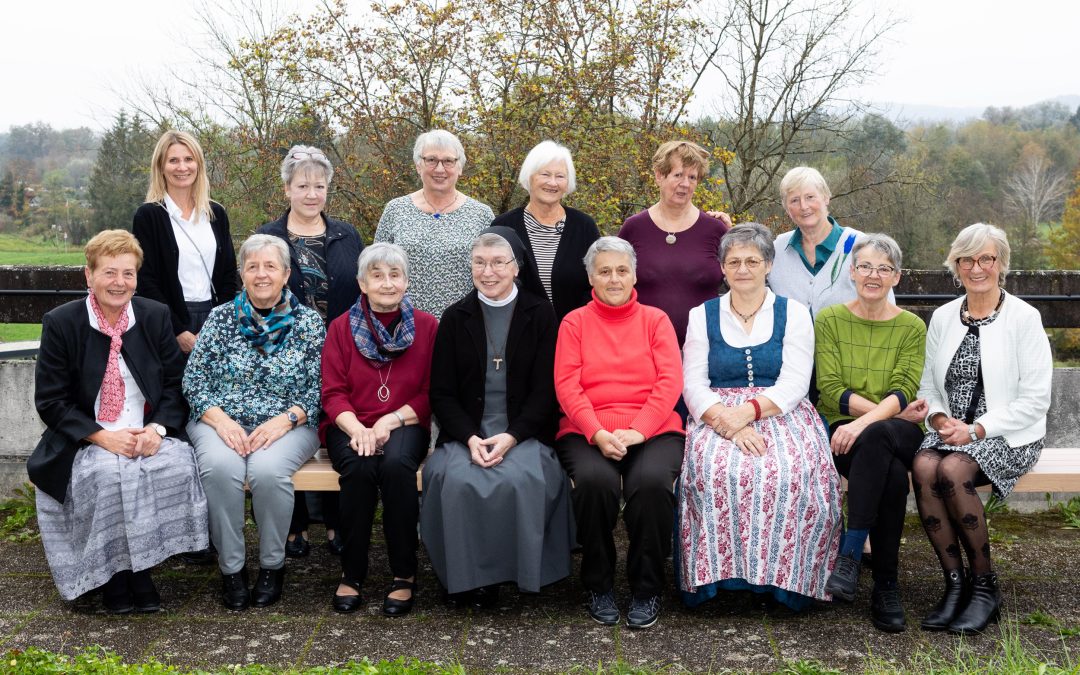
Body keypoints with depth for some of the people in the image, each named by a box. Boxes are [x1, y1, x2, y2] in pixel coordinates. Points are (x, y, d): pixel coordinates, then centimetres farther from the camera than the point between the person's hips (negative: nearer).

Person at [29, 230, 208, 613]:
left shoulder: (156, 316, 5)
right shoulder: (60, 323, -3)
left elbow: (174, 384, 7)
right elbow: (50, 401, -3)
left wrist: (158, 428, -13)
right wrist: (103, 437, -17)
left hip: (150, 437, 2)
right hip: (87, 444, -2)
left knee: (178, 464, -28)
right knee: (107, 474, -33)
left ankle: (140, 569, -11)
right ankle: (113, 575, -10)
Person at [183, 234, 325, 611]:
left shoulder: (308, 322, 5)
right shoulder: (221, 318, 8)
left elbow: (319, 388, 0)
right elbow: (193, 379, 4)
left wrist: (285, 419, -16)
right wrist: (220, 420, -12)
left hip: (287, 426, -1)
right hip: (221, 423, 1)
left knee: (267, 468, -33)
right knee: (220, 466, -32)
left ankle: (272, 566, -10)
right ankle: (231, 567, -13)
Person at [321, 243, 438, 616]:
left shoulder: (427, 326, 5)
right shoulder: (342, 327, 7)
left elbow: (431, 393, 1)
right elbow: (332, 393, 2)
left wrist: (391, 421, -14)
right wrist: (357, 428, -18)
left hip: (404, 425, 0)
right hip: (350, 425, 1)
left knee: (396, 464, -34)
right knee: (359, 467, -33)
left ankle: (405, 574, -21)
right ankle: (352, 573, -17)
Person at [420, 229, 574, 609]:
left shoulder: (540, 315, 5)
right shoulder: (456, 317, 10)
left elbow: (545, 390, 0)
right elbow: (441, 393, 6)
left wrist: (511, 437, -15)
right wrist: (470, 438, -12)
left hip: (524, 432, -1)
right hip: (466, 432, 1)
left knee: (519, 479, -32)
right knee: (458, 479, -29)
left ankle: (516, 572, -11)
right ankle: (467, 576, -12)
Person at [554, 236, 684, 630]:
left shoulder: (655, 320, 13)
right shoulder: (574, 322, 12)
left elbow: (670, 381, 1)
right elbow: (567, 386, 1)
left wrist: (637, 431, -14)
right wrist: (598, 434, -15)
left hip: (652, 430, 0)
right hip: (588, 431, 0)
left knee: (653, 480, -32)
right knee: (595, 480, -32)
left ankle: (647, 590, -11)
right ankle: (599, 587, -9)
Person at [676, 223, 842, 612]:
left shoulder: (793, 314, 10)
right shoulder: (702, 316, 13)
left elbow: (793, 384, -2)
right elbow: (694, 385, 2)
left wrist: (747, 412, -19)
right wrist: (727, 421, -17)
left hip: (780, 414, 0)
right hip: (718, 416, 1)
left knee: (794, 471, -33)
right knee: (716, 470, -34)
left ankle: (783, 575, -16)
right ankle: (718, 570, -20)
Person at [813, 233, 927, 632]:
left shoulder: (912, 327, 8)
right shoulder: (829, 320, 7)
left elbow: (903, 391, -6)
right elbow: (831, 389, -2)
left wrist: (864, 422, -25)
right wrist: (891, 410, -12)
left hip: (899, 434, 1)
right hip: (843, 431, 0)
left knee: (876, 438, -38)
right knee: (891, 473, -35)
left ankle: (850, 555, -31)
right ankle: (885, 585, -28)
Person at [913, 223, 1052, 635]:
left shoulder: (1023, 317, -3)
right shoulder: (943, 317, 12)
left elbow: (1036, 398, -8)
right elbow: (927, 385, 15)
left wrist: (977, 430, -16)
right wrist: (940, 419, -7)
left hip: (1008, 435, -4)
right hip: (951, 431, 4)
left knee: (952, 470, -33)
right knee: (923, 467, -29)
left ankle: (985, 586, -14)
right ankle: (955, 584, -19)